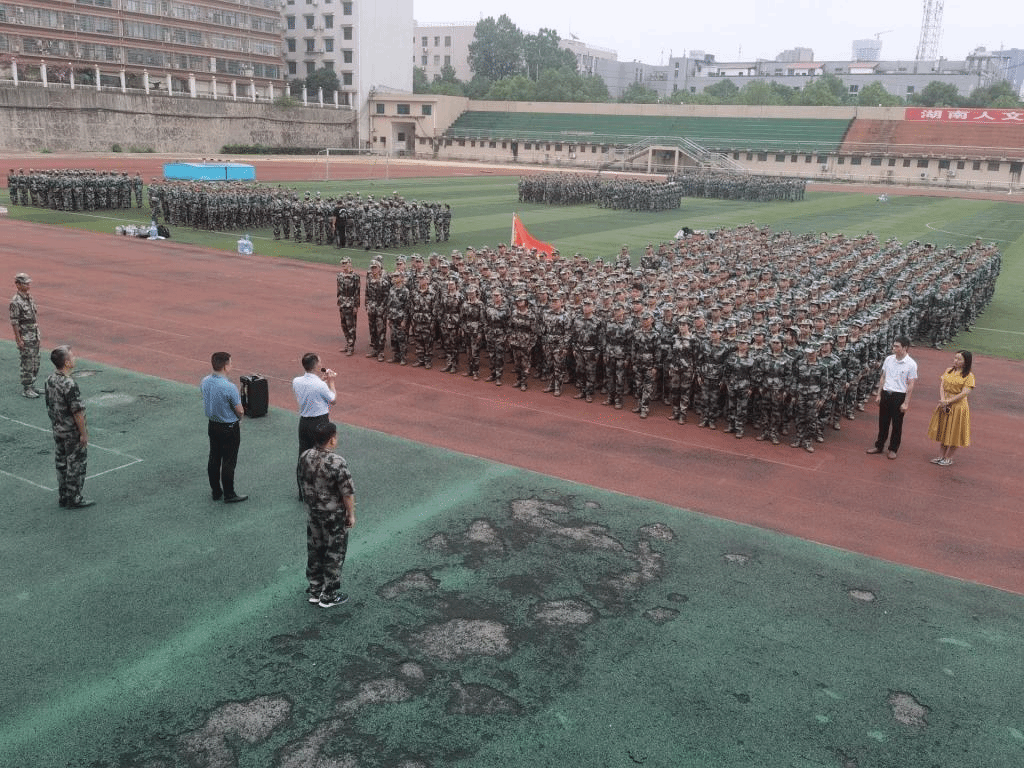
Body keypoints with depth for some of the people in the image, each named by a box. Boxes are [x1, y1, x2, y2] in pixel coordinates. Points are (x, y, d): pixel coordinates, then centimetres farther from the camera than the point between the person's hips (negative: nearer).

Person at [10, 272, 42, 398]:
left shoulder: (30, 297, 9)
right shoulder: (16, 301, -16)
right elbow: (14, 322, -16)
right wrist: (19, 340, -17)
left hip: (34, 337, 8)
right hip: (25, 338, -8)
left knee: (35, 363, 13)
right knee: (27, 364, -2)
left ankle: (31, 385, 25)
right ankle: (26, 389, 7)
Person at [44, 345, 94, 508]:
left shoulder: (50, 380, 0)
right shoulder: (70, 384, -27)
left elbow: (50, 406, 10)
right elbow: (77, 412, -23)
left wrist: (56, 424, 20)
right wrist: (84, 433, -15)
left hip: (58, 430, 9)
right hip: (72, 433, -9)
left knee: (61, 463, 17)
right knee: (76, 465, 4)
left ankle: (64, 496, 27)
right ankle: (74, 499, 12)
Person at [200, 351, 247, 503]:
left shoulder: (204, 382, -5)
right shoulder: (229, 387, -27)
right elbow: (240, 412, -18)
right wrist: (238, 415, 4)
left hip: (212, 425, 7)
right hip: (229, 428, -7)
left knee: (214, 459, 17)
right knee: (228, 462, 4)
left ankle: (216, 491, 29)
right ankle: (229, 495, 14)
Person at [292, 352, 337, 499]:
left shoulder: (296, 382, -6)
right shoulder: (320, 385, -23)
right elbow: (333, 400, -6)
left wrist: (322, 379, 12)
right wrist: (331, 382, 3)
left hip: (303, 422, 6)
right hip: (319, 423, -6)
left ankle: (302, 492, 25)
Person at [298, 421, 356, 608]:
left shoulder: (305, 457, -6)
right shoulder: (338, 463, -26)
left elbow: (303, 482, 8)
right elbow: (347, 493, -20)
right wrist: (351, 514, -6)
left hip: (313, 512, 6)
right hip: (334, 516, -6)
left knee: (314, 551, 19)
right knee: (334, 554, 9)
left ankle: (314, 589, 33)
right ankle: (329, 596, 18)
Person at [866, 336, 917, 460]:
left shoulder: (911, 364, -11)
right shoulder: (889, 359, 3)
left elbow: (910, 385, -10)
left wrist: (906, 403, -12)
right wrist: (879, 394, 10)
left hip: (899, 396, -4)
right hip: (886, 394, 4)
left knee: (897, 424, 8)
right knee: (883, 422, 13)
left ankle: (893, 449, 21)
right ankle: (879, 446, 26)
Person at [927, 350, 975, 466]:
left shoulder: (969, 376, -9)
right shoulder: (948, 371, 7)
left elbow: (964, 393, -16)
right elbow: (941, 386, 1)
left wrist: (948, 402, -19)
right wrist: (942, 401, -13)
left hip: (958, 407, -5)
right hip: (944, 405, 5)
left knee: (954, 433, 4)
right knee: (943, 430, 13)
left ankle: (949, 457, 16)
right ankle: (942, 455, 25)